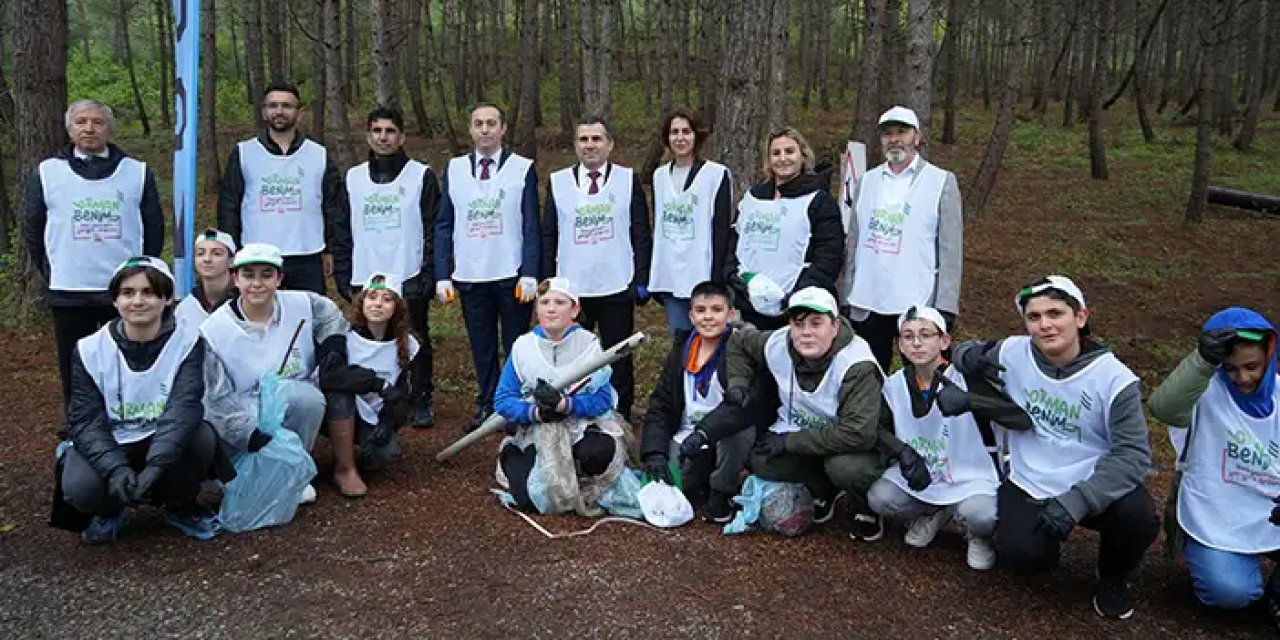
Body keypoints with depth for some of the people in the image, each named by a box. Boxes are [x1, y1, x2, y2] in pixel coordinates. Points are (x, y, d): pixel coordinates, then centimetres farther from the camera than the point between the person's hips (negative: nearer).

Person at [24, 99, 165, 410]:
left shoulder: (138, 172, 2)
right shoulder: (47, 172, 4)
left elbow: (154, 228, 6)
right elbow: (33, 230, 9)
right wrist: (51, 274, 5)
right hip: (68, 294, 1)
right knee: (75, 373, 10)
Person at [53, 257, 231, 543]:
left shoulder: (187, 341, -12)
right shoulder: (90, 350, -9)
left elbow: (185, 405, -24)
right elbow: (85, 420, -14)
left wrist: (155, 466, -39)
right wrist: (115, 469, -33)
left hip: (166, 442, 0)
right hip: (109, 445, 0)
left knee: (202, 437, -31)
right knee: (79, 487, -30)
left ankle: (181, 507, 0)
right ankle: (108, 510, 9)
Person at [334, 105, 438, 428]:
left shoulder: (421, 175, 0)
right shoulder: (354, 177, 10)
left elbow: (433, 230, -2)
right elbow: (343, 231, 14)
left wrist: (428, 274, -9)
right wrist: (343, 275, 7)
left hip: (409, 280, -3)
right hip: (365, 280, 3)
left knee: (415, 342, 5)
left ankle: (421, 402, 18)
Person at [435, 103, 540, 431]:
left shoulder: (523, 168, -1)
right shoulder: (454, 169, 6)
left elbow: (531, 227, -4)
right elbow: (443, 226, 7)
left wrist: (529, 275, -11)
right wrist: (443, 275, 0)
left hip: (513, 277, -2)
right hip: (470, 277, 2)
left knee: (516, 347, 7)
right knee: (482, 348, 11)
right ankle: (487, 405, 23)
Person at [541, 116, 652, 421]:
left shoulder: (628, 180, 3)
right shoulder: (558, 182, 6)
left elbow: (641, 235, 3)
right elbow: (548, 237, 8)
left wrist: (642, 281, -3)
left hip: (617, 288, -1)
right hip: (571, 289, 1)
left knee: (619, 358, 9)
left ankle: (620, 418, 22)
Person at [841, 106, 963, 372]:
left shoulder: (942, 182, -1)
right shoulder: (867, 181, 11)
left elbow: (951, 250, -4)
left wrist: (946, 308, -10)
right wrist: (846, 296, 8)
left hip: (919, 306, -4)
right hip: (866, 305, 4)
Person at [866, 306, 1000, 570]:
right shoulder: (894, 385, -1)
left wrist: (969, 400, -47)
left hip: (969, 476, -4)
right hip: (917, 477, 5)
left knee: (981, 516, -32)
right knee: (878, 498, -18)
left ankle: (979, 534, 9)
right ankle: (934, 513, 14)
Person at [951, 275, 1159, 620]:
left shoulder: (1114, 378, -15)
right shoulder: (1012, 353, -8)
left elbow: (1132, 453, -17)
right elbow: (964, 351, 12)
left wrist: (1076, 502, -30)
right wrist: (970, 357, -15)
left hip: (1093, 486, -1)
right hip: (1030, 484, 1)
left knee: (1139, 520, -30)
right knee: (1020, 556, -24)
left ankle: (1113, 577, 7)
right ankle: (1045, 526, 16)